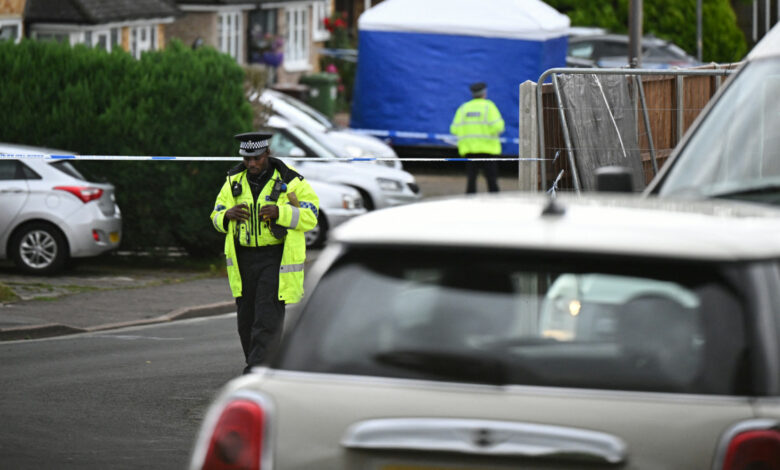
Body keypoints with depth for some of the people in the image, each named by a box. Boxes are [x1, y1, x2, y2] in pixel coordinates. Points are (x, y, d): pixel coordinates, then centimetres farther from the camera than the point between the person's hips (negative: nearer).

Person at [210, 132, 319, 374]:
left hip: (276, 260, -5)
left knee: (267, 318, -13)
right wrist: (228, 215, -13)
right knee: (247, 320, 7)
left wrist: (280, 213, -25)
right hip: (244, 260, 5)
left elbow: (310, 217, -9)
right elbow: (217, 217, 11)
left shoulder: (290, 181, -5)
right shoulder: (234, 181, 7)